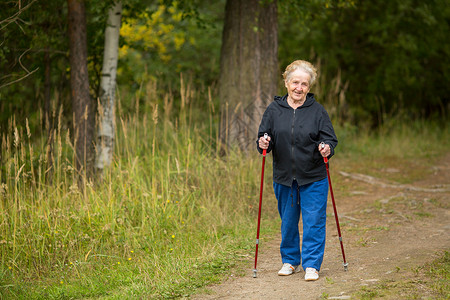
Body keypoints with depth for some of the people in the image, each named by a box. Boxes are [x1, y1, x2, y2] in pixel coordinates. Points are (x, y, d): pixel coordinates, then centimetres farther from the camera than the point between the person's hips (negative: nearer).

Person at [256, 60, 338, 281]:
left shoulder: (317, 111, -1)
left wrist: (327, 149, -22)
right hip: (284, 179, 2)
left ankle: (312, 265, 7)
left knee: (313, 222, -2)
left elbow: (331, 140, 0)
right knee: (288, 222, 13)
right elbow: (263, 139, 6)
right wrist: (263, 144, -16)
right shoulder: (274, 110, 3)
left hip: (313, 179, -2)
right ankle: (289, 261, 29)